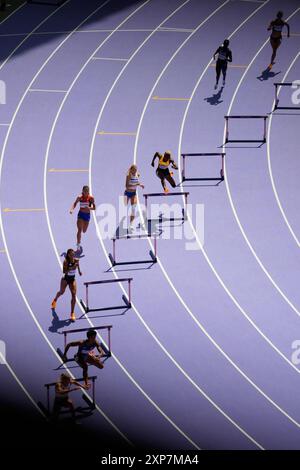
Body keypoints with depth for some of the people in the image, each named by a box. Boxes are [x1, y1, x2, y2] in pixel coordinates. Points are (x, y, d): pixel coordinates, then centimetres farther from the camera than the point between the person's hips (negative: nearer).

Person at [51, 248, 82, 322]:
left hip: (72, 279, 3)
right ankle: (55, 300, 58)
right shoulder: (66, 261, -22)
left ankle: (72, 313, 1)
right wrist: (72, 268, -42)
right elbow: (64, 271, -32)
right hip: (65, 279, -3)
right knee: (61, 292, 20)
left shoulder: (76, 260, -9)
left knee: (74, 295, -9)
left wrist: (79, 271, 17)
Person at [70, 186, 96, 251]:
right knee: (79, 230, -13)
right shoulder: (80, 197, -9)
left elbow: (94, 208, -7)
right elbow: (75, 204, 3)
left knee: (84, 231, 14)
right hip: (81, 214, -1)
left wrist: (89, 208, -28)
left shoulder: (91, 198, -10)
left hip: (87, 215, 1)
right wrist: (71, 209, -16)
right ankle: (78, 245, -9)